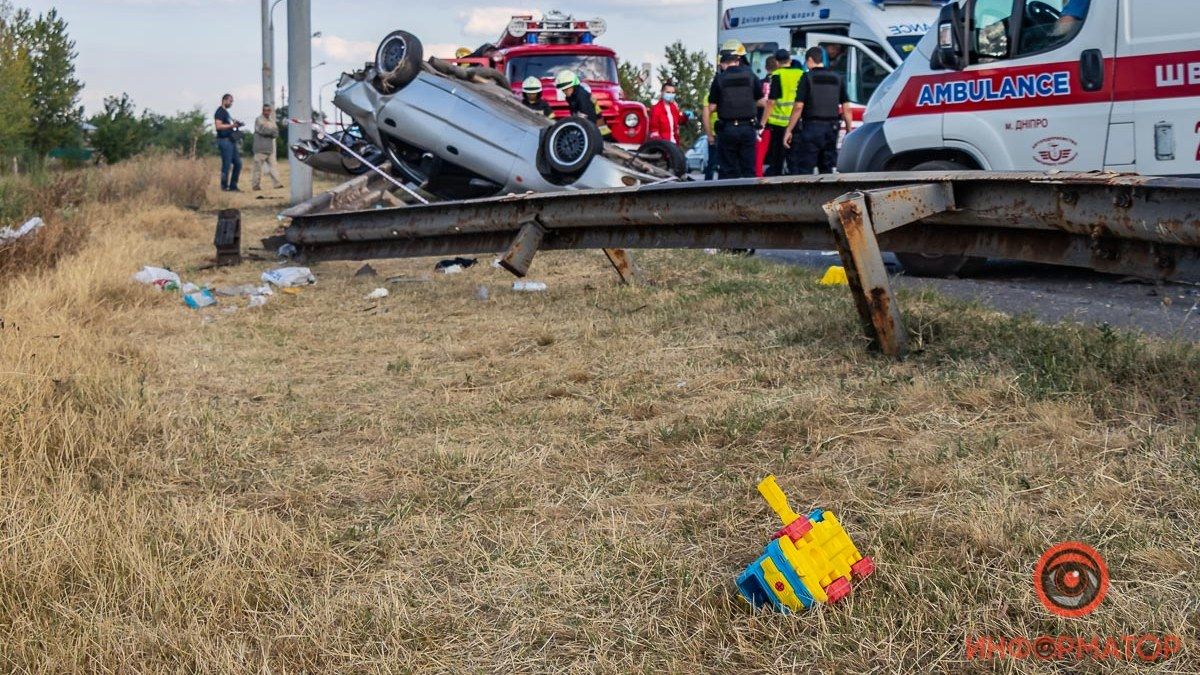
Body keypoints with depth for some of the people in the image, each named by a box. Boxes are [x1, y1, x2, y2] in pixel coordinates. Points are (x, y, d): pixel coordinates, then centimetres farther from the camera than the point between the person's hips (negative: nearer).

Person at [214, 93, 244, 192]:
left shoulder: (226, 112, 22)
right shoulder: (220, 112, -7)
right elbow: (218, 126, -18)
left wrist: (236, 125, 13)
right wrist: (231, 125, -22)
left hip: (231, 140, 10)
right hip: (225, 140, -10)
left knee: (238, 163, 9)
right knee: (227, 165, -7)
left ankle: (233, 186, 13)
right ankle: (225, 187, -1)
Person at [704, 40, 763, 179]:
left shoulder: (720, 78, -5)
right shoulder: (750, 75, 0)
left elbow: (711, 107, -4)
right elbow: (760, 101, 7)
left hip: (727, 128, -1)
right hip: (748, 128, 2)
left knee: (729, 172, 4)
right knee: (748, 170, 7)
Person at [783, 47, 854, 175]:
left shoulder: (807, 78, -5)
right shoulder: (837, 78, 10)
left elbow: (798, 107, -11)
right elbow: (846, 108, 7)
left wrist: (789, 130, -8)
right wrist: (849, 131, 13)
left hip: (812, 126, -5)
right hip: (831, 127, 5)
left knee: (804, 169, -3)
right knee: (827, 169, 12)